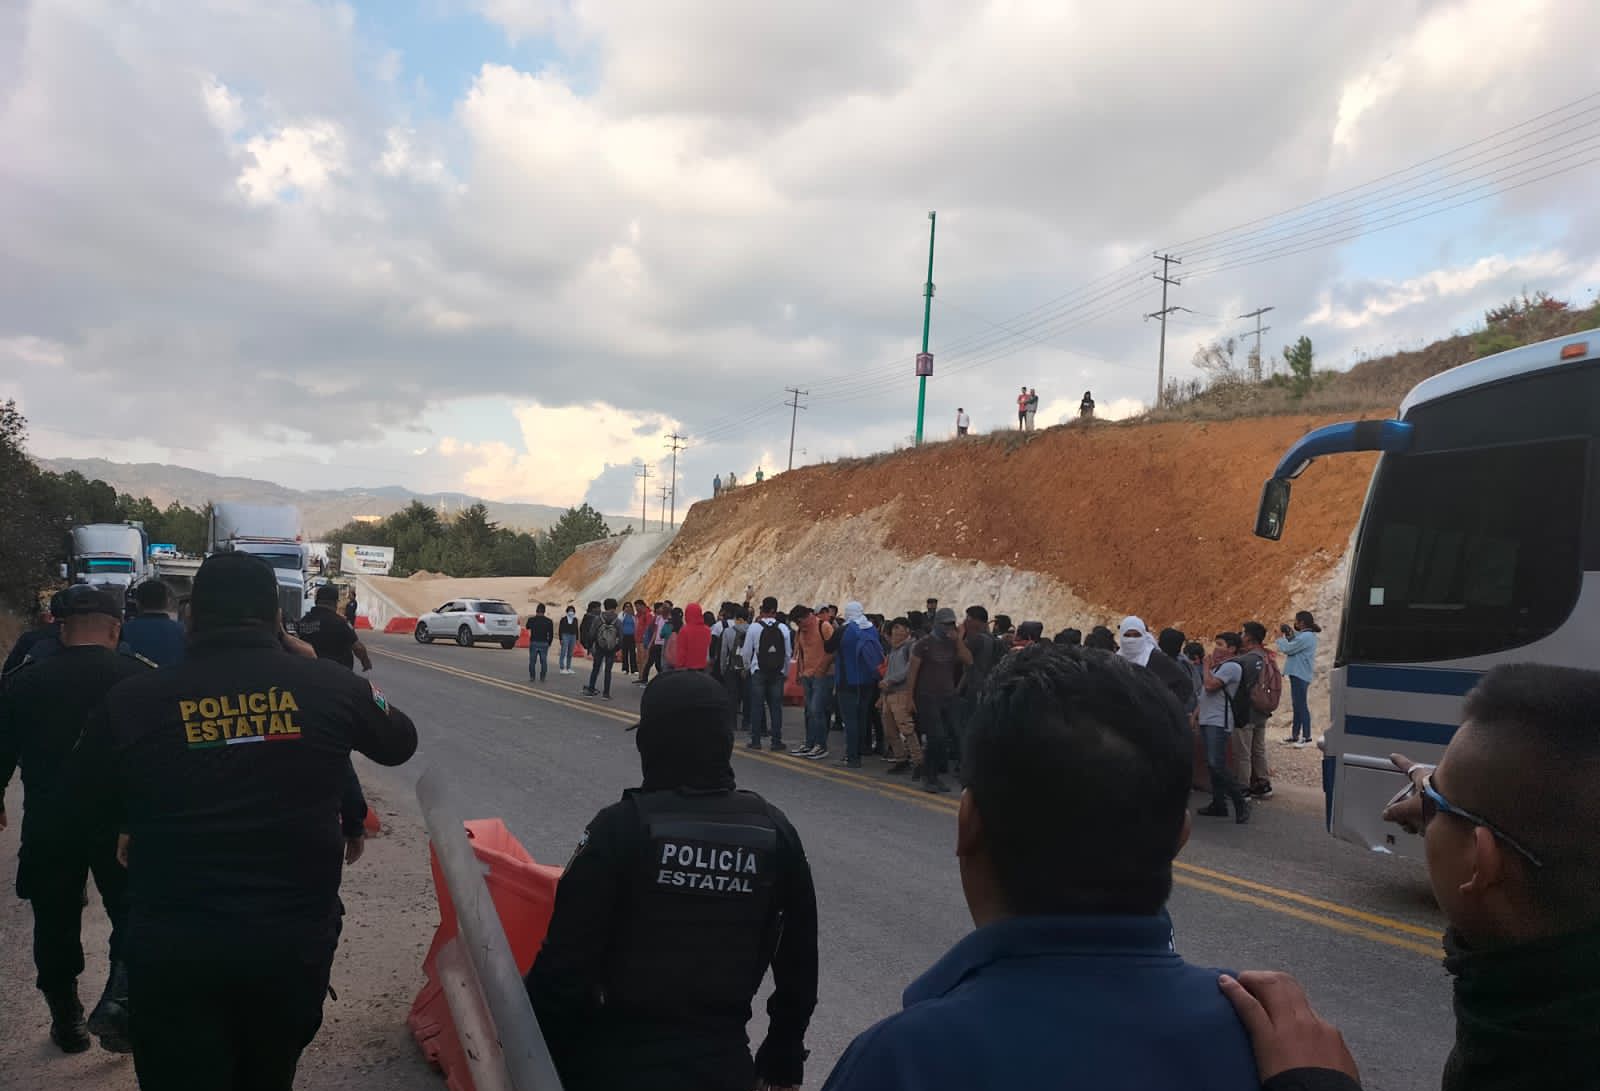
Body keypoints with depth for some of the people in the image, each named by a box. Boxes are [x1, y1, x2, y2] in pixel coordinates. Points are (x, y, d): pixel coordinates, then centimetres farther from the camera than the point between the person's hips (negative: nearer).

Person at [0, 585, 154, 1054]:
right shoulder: (143, 677, -9)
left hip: (49, 826, 2)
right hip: (122, 822, -2)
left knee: (56, 924, 17)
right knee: (132, 915, 11)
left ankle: (66, 1021, 26)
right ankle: (118, 1003, -8)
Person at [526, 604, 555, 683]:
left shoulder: (531, 620, -4)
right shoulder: (549, 621, -2)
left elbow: (528, 628, 18)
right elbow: (551, 634, 1)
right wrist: (549, 643, 15)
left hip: (533, 643, 0)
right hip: (544, 644, 0)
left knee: (532, 661, 8)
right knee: (543, 661, 6)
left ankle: (532, 677, 6)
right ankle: (542, 677, 5)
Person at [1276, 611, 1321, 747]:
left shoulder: (1305, 637, -19)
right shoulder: (1307, 635, 14)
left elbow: (1287, 649, -18)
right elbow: (1294, 647, 15)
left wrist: (1280, 636, -3)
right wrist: (1290, 634, 4)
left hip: (1300, 675, -11)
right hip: (1299, 674, 11)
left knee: (1301, 705, -7)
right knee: (1298, 705, 14)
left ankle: (1306, 737, -4)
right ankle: (1295, 736, 21)